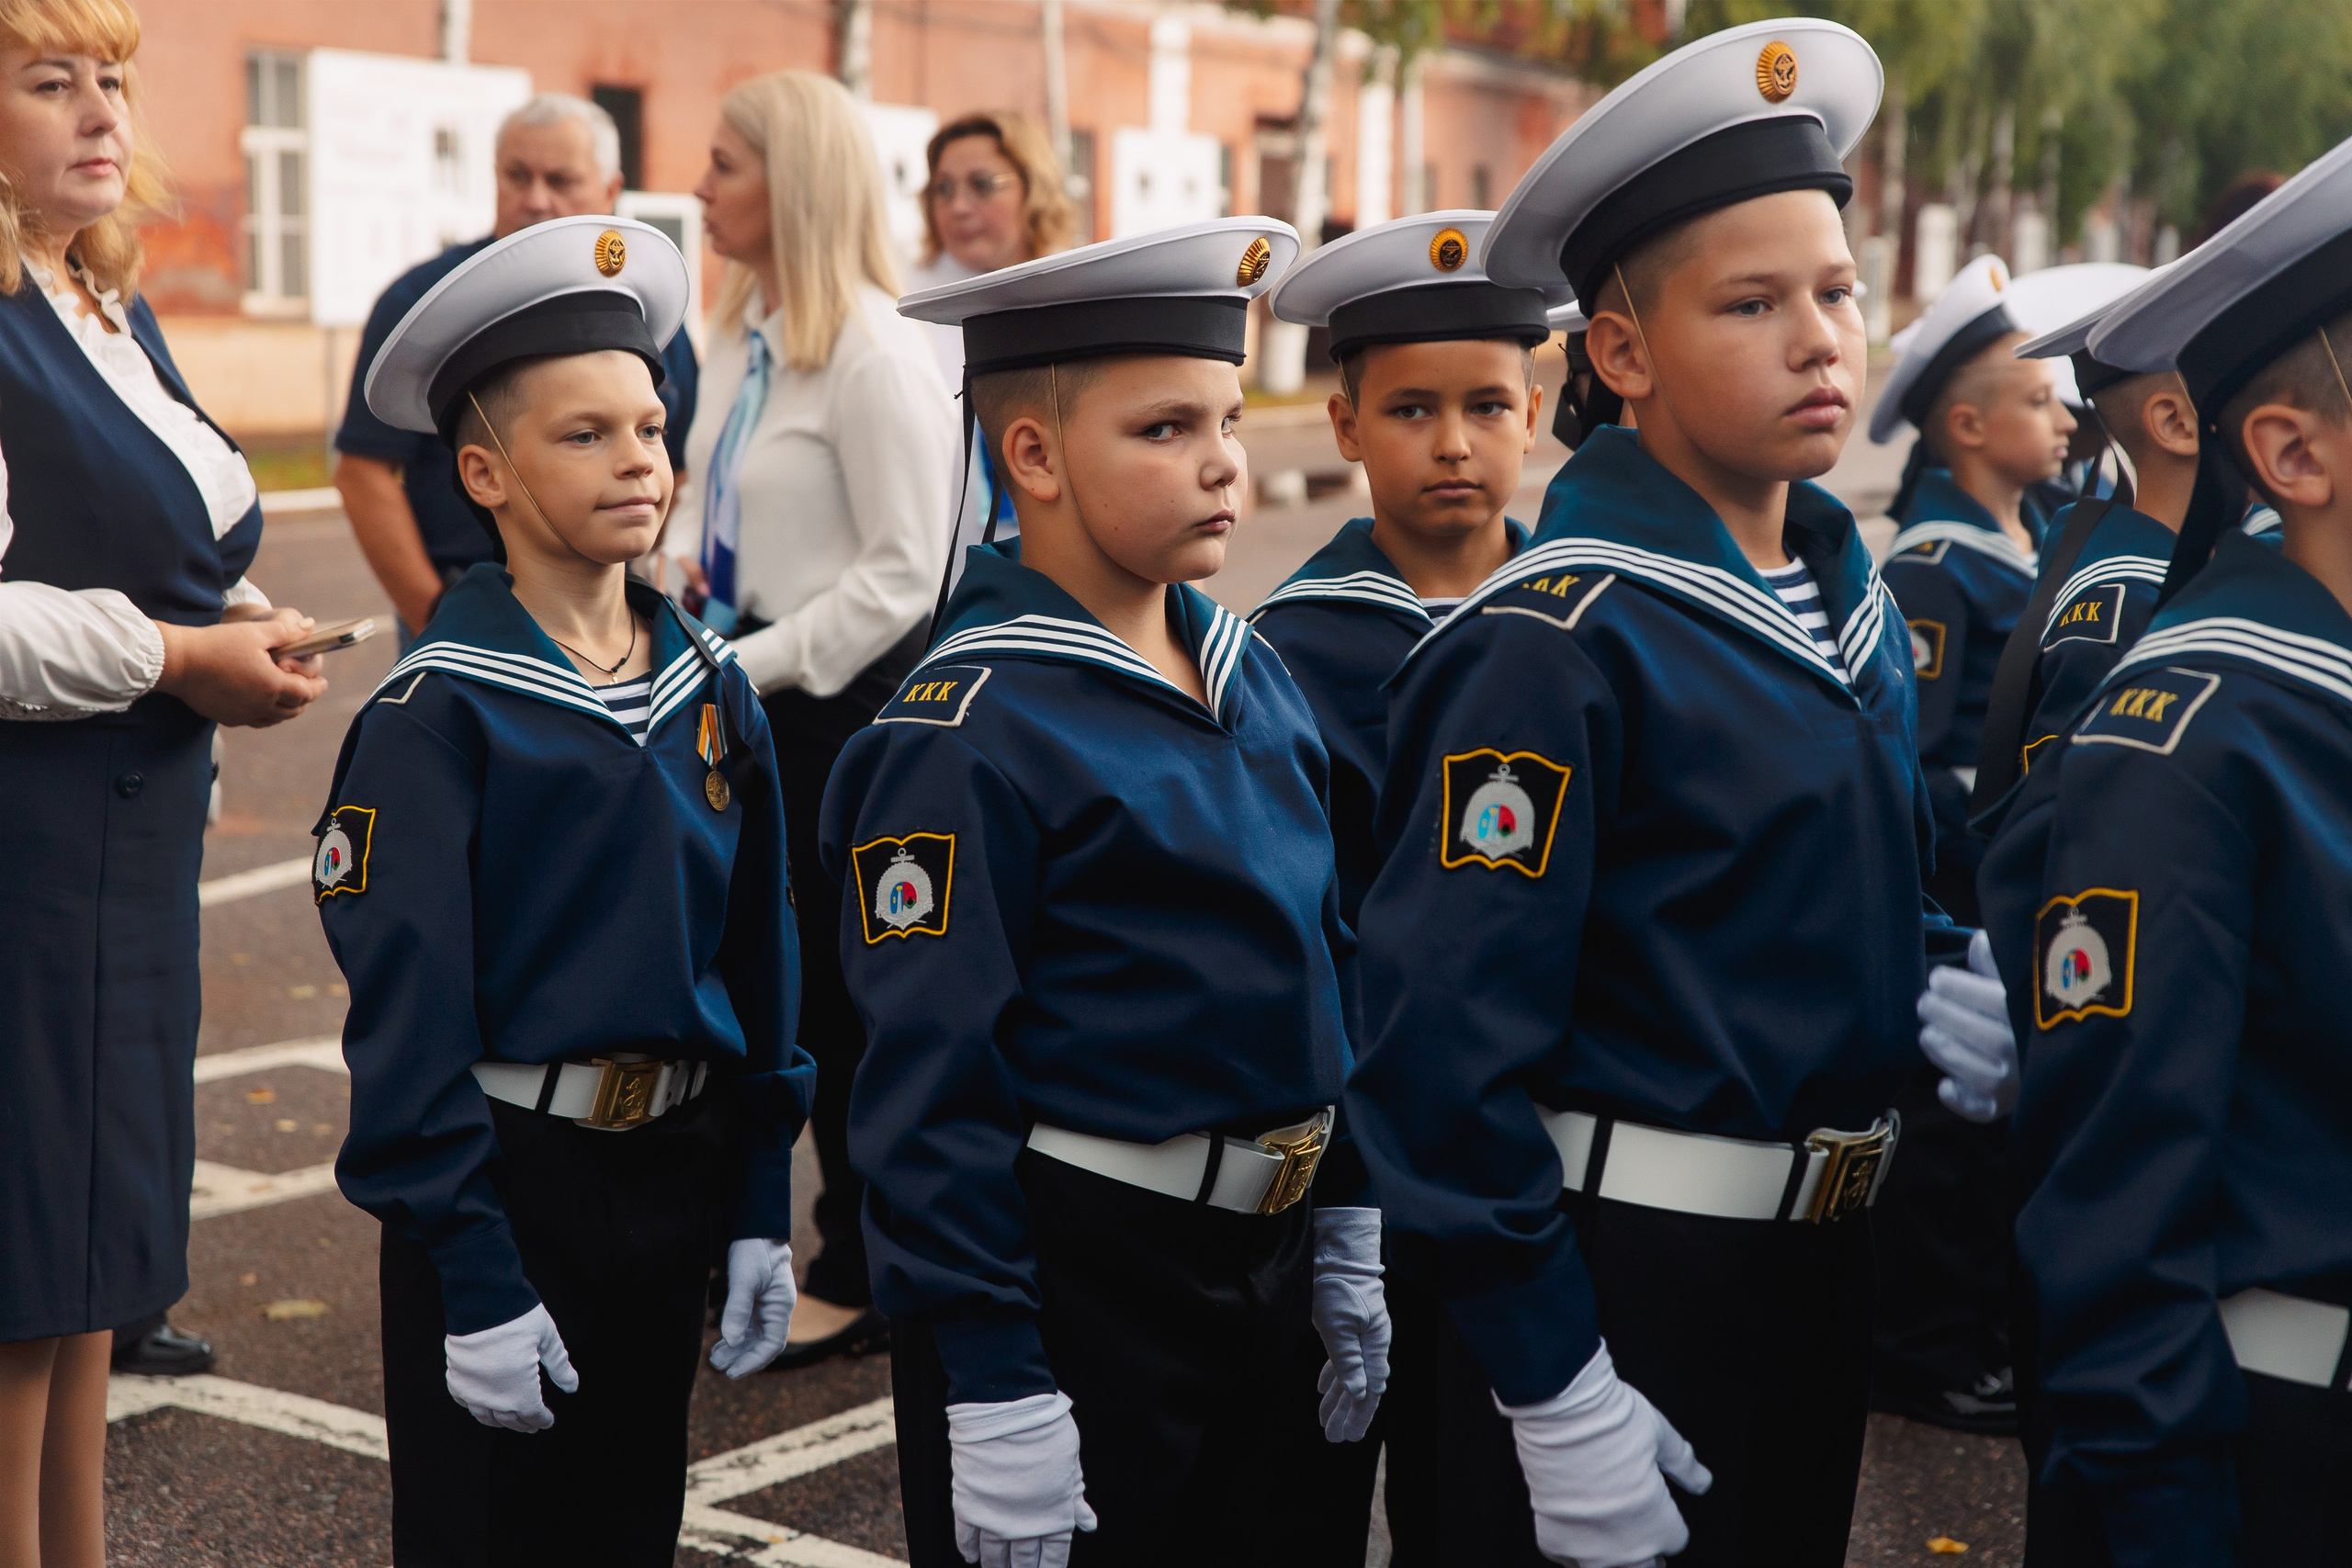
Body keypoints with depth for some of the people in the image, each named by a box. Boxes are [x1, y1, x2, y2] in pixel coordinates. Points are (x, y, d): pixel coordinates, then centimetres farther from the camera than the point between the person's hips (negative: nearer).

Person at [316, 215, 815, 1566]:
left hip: (673, 1174, 5)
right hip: (508, 1182, -5)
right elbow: (408, 1004, -14)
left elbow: (760, 958, 10)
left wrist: (761, 1207, 8)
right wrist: (470, 1271, -16)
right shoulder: (441, 711, -12)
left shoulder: (712, 688, 4)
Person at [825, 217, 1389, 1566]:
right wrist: (992, 1394, -18)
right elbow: (932, 1084, -18)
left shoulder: (1254, 671, 6)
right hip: (1072, 1279, -7)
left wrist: (1347, 1241, 14)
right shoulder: (969, 731, -17)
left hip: (1266, 1255, 7)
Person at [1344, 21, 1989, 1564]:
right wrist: (1554, 1390, -21)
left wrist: (1943, 981, -3)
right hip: (1623, 1276, -8)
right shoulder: (1559, 640, -20)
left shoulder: (1849, 589, 6)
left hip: (1826, 1256, 8)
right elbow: (1450, 1035, -23)